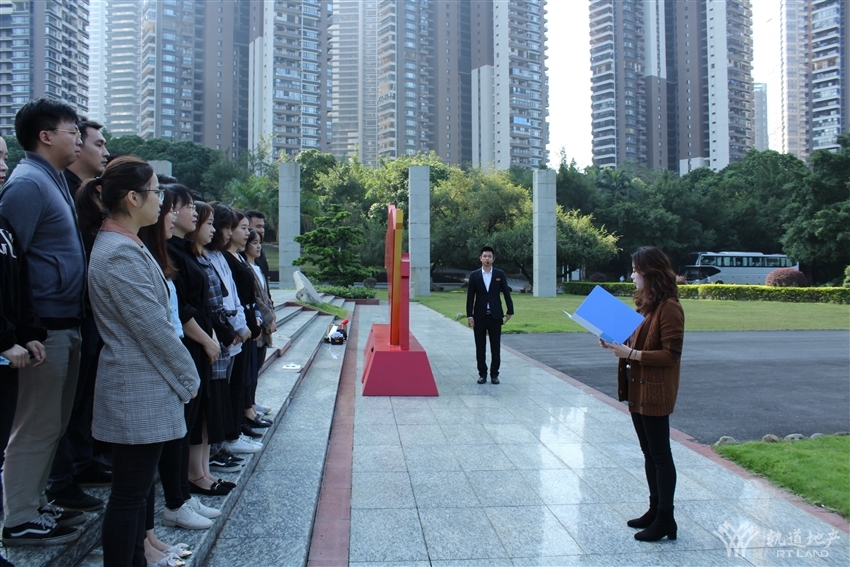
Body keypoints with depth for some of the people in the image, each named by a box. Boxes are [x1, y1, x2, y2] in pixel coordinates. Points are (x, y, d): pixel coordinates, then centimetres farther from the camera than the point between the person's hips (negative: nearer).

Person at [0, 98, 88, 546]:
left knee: (52, 423, 17)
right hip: (45, 328, -9)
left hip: (65, 325, 9)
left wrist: (73, 323, 15)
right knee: (36, 426, 2)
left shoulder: (53, 181, 15)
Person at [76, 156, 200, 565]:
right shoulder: (120, 254, -19)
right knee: (129, 493, 2)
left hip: (144, 387, 10)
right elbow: (154, 327, -20)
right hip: (139, 391, -10)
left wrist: (182, 375, 14)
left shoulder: (125, 245, 12)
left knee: (136, 488, 18)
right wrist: (188, 377, -8)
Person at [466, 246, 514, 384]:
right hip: (479, 316, 0)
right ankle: (482, 374, 14)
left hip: (495, 316, 0)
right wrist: (469, 315, -6)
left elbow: (506, 293, 5)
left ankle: (494, 374, 12)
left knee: (495, 347, 3)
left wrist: (510, 311, 4)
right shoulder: (474, 275, 1)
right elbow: (470, 297, -1)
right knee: (480, 347, 6)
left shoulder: (500, 274, 2)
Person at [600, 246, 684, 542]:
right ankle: (655, 510, 28)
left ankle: (666, 520, 11)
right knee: (649, 453, 17)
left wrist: (631, 354, -24)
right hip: (637, 390, 10)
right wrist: (616, 343, 0)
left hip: (655, 393, -10)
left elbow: (671, 355, -20)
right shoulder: (645, 303, 12)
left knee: (660, 455, 1)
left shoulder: (669, 308, -17)